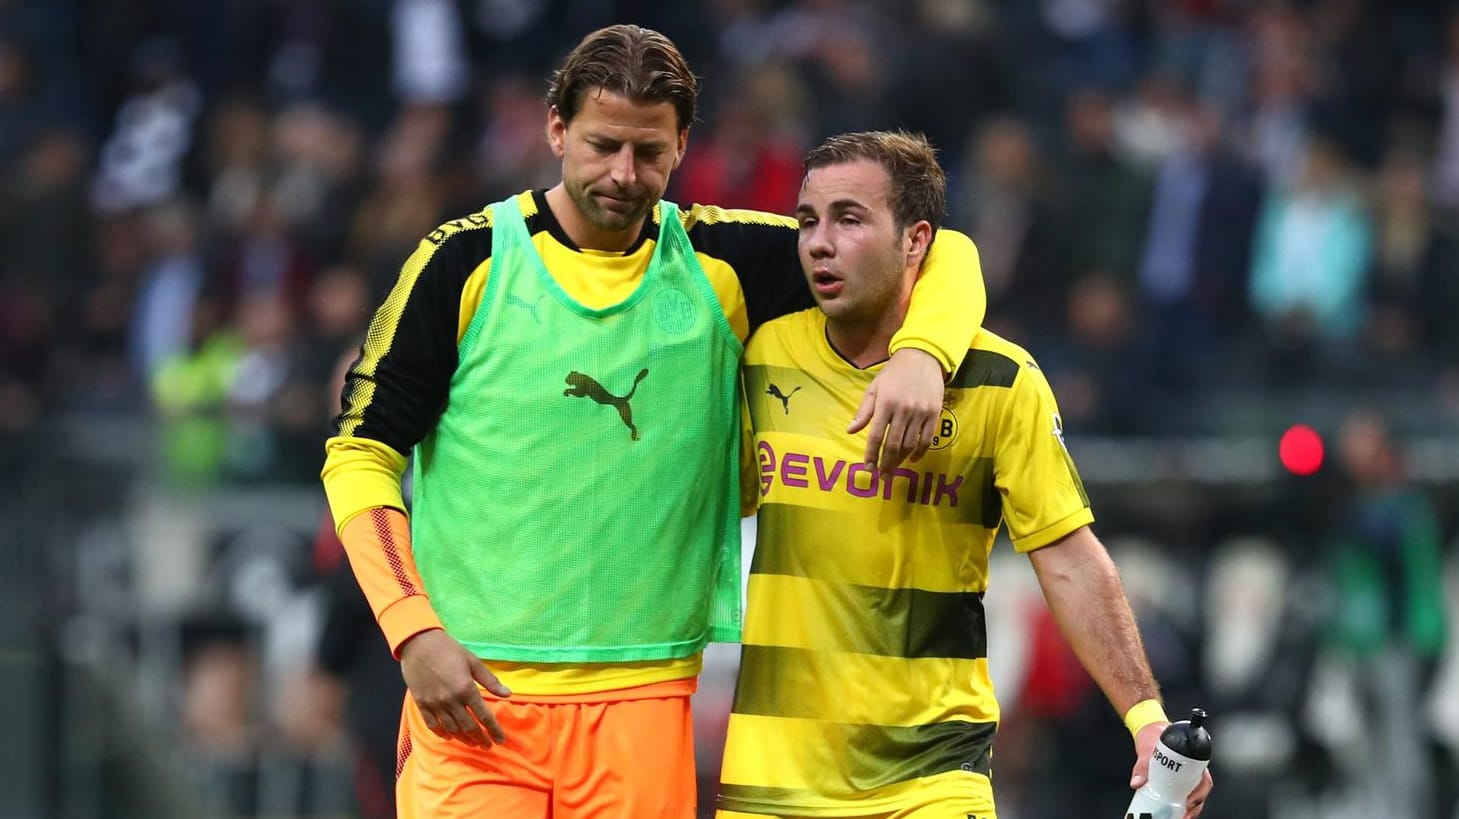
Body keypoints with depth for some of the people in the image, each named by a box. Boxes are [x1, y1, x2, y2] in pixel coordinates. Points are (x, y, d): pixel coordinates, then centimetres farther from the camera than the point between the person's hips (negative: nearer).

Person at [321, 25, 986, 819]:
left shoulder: (717, 265, 5)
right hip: (473, 684, -2)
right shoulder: (469, 262, 0)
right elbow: (361, 453, 2)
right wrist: (415, 633, -8)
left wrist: (919, 355, -14)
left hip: (643, 695, 2)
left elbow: (940, 256, 8)